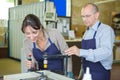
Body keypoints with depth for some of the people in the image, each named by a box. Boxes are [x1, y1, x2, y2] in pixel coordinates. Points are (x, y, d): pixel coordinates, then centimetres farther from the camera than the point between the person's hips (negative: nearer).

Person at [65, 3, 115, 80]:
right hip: (86, 73, 6)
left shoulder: (106, 29, -13)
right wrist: (82, 73, 15)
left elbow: (106, 51, -29)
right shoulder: (87, 31, 10)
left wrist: (81, 52, -38)